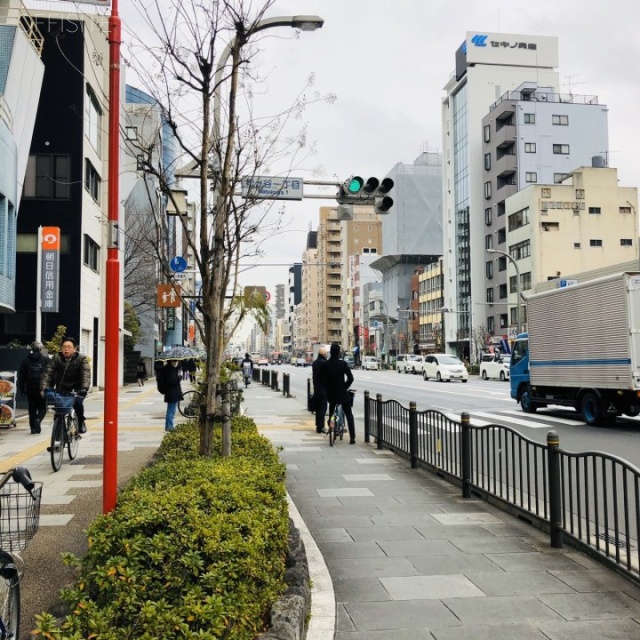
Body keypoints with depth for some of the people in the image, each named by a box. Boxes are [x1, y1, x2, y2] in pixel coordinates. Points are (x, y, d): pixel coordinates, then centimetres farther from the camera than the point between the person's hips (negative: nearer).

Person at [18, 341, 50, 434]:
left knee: (32, 409, 10)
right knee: (42, 408, 7)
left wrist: (22, 388, 12)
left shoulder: (26, 361, 6)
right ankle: (38, 419, -19)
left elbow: (21, 376, 8)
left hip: (30, 389, 2)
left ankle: (33, 427, 7)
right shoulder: (46, 359, -1)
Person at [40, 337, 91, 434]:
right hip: (61, 388, 3)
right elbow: (47, 373, -15)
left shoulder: (81, 359, -12)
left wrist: (84, 389, -40)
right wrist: (44, 388, -30)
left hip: (77, 389, -2)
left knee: (77, 402, -26)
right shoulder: (56, 358, -7)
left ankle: (81, 422, -2)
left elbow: (86, 375, -24)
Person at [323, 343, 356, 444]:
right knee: (349, 415, 7)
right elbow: (350, 378, -14)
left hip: (331, 393, 3)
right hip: (342, 393, -2)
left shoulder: (325, 365, -4)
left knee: (331, 414, 23)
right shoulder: (343, 364, -13)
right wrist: (345, 387, 1)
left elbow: (323, 379, 3)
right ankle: (352, 438, 1)